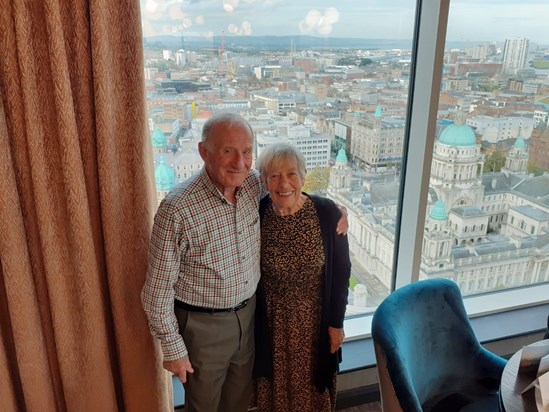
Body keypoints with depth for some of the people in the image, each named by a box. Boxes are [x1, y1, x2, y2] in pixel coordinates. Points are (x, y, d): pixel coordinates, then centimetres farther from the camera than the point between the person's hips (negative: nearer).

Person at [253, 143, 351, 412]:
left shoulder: (327, 213, -18)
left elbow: (341, 272, -8)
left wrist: (336, 322, -3)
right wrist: (250, 323, 2)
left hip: (314, 319, 0)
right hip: (270, 322, 1)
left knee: (312, 382, 22)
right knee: (275, 383, 22)